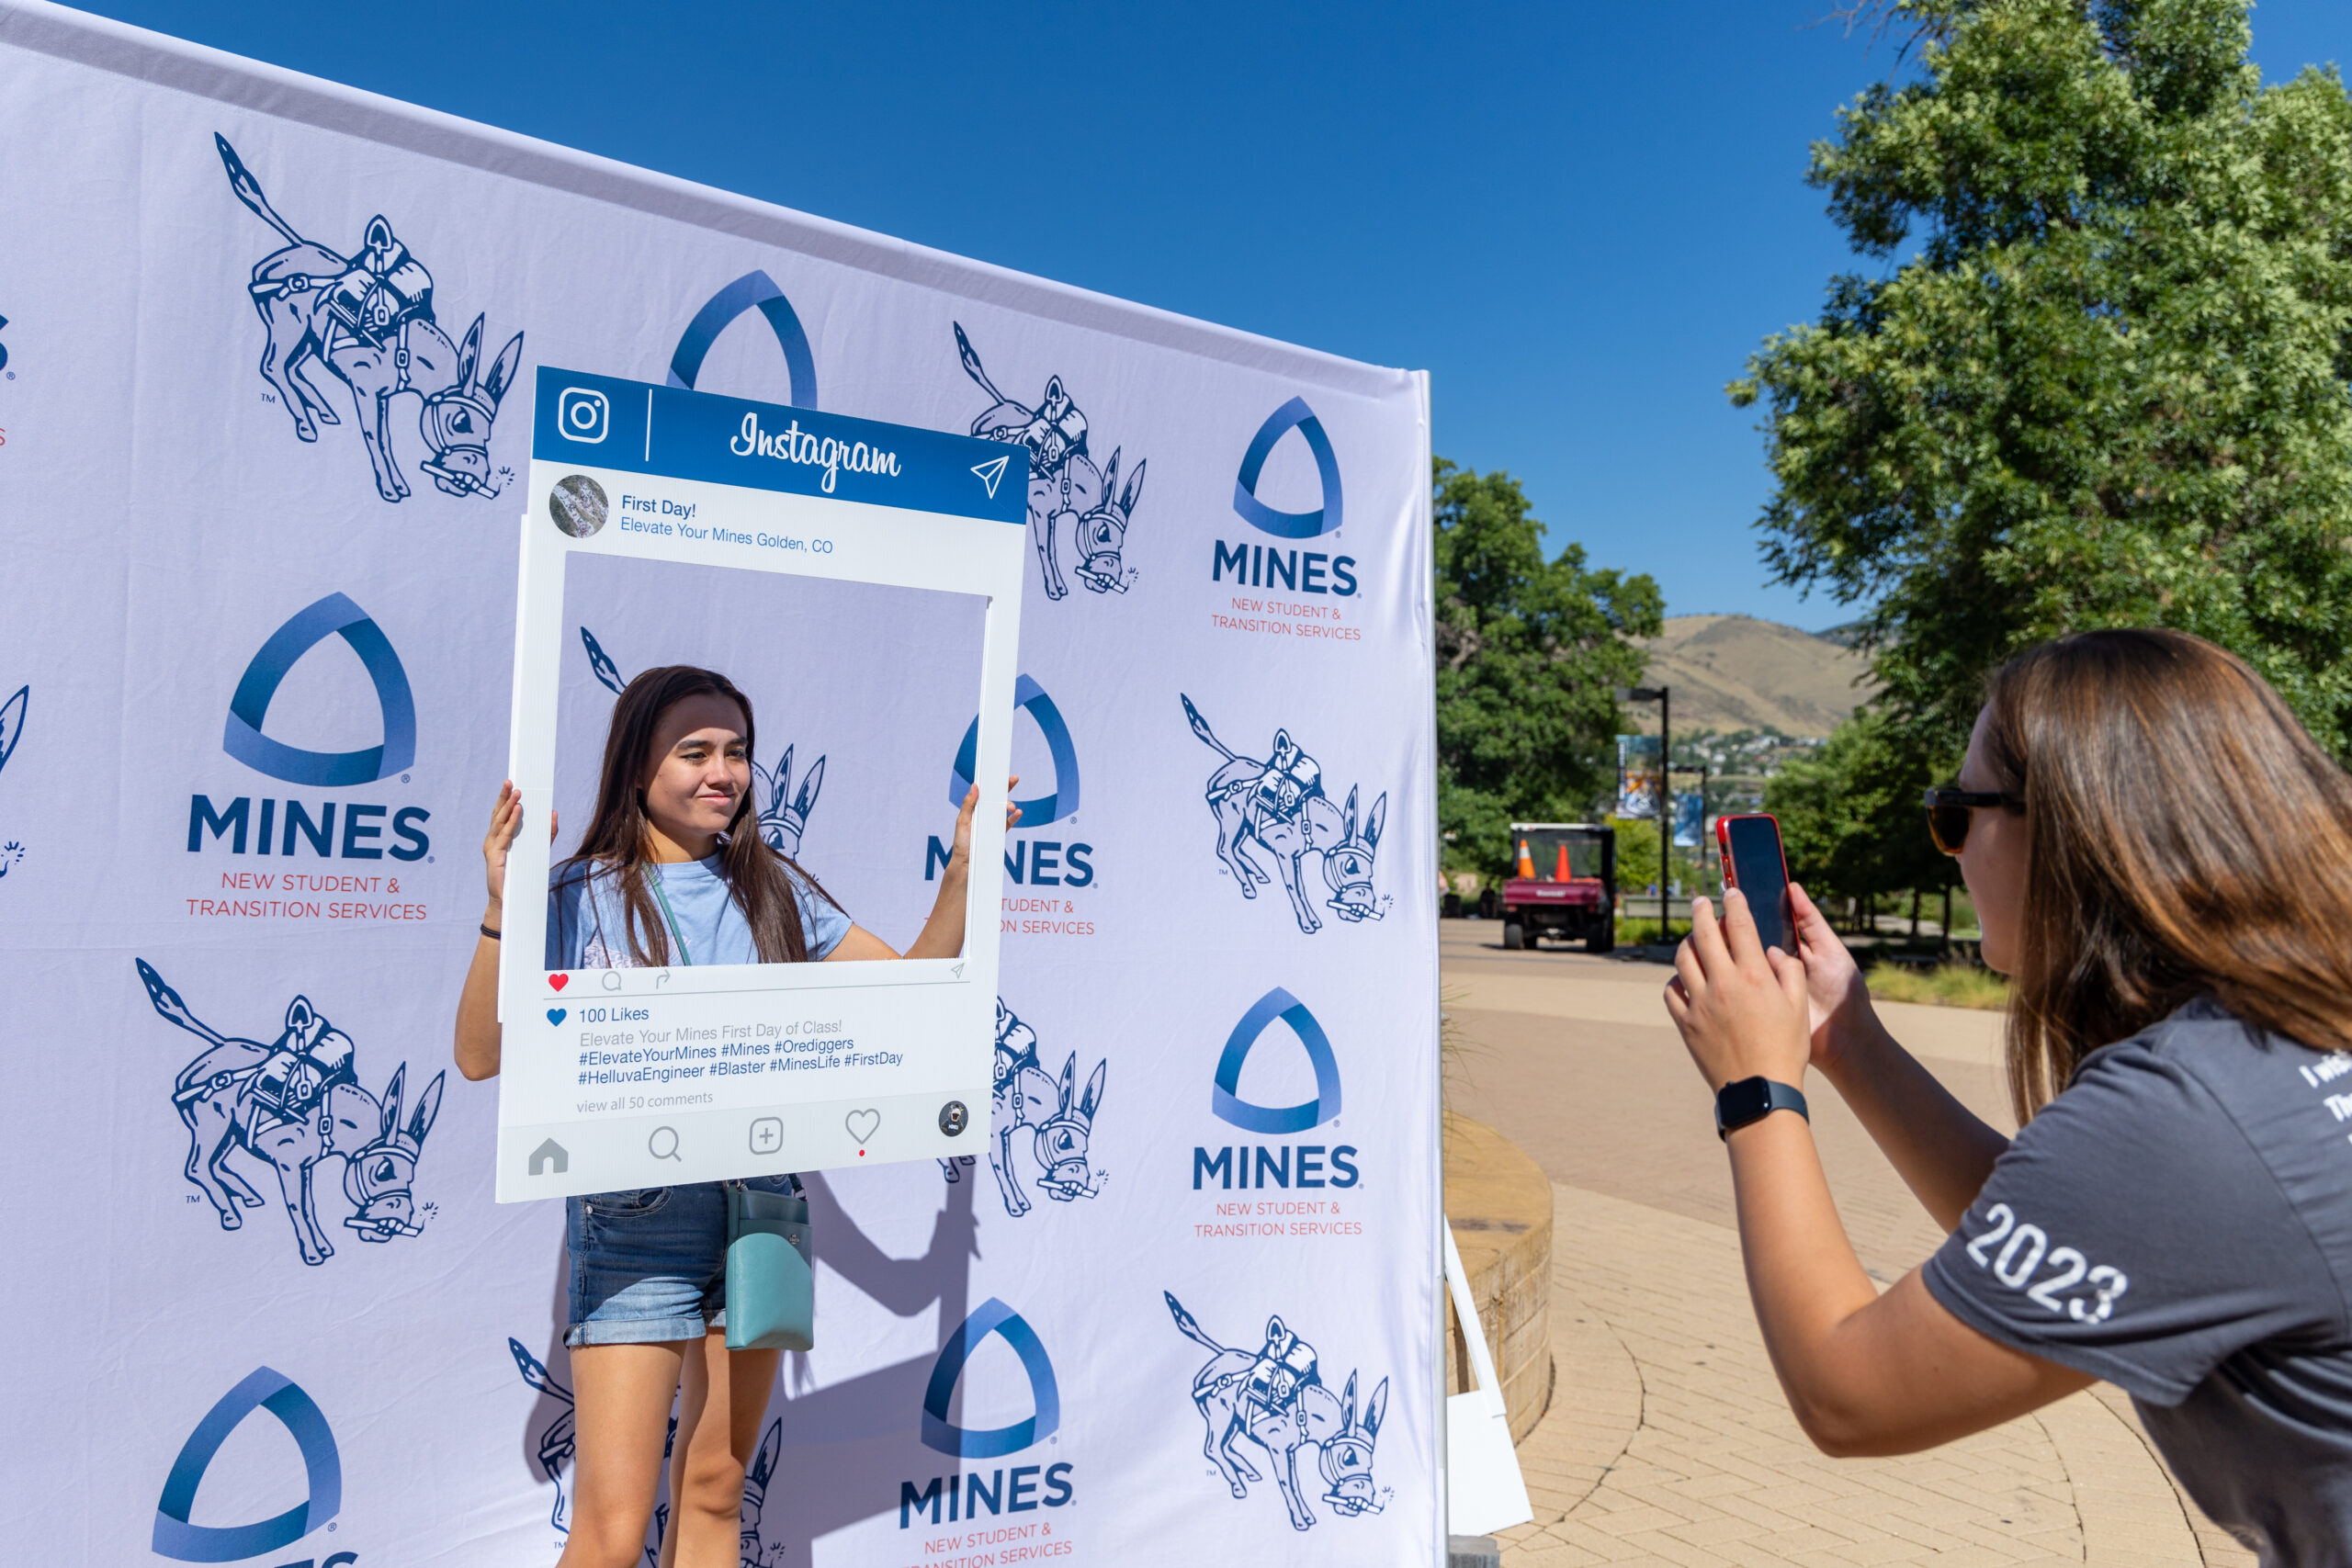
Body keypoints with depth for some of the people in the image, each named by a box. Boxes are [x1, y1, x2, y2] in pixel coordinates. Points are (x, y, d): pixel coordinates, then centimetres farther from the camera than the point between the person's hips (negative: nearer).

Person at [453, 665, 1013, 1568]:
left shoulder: (771, 889, 5)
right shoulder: (584, 899, -6)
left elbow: (917, 980, 8)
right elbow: (481, 1056, -13)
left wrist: (962, 868, -3)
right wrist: (502, 911, -25)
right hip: (636, 1225, -4)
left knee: (714, 1496, 16)